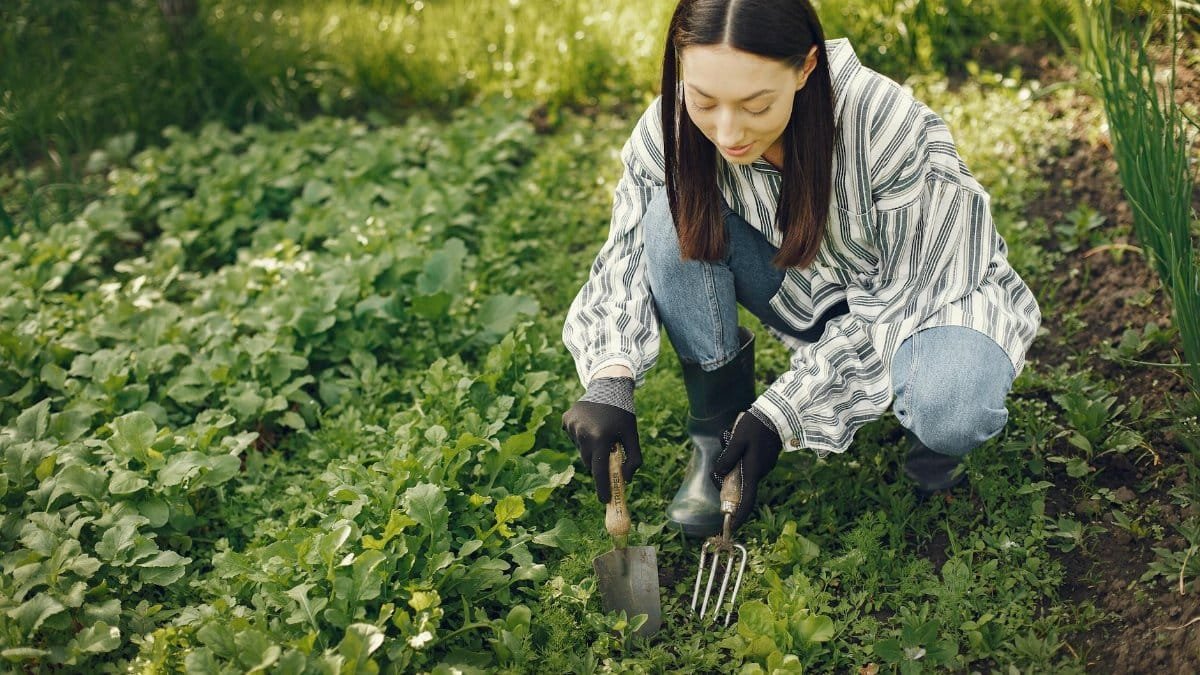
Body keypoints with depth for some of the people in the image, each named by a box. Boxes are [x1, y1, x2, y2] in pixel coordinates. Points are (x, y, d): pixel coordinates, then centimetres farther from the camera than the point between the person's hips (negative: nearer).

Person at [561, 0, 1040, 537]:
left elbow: (901, 295, -23)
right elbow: (626, 255, -13)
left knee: (950, 412, -36)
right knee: (675, 217, -23)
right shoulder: (671, 131, -22)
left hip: (925, 290, -3)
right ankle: (715, 429, -9)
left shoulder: (888, 127, -33)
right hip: (807, 295, 4)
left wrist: (784, 411, -27)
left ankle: (924, 413, 2)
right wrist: (610, 380, -32)